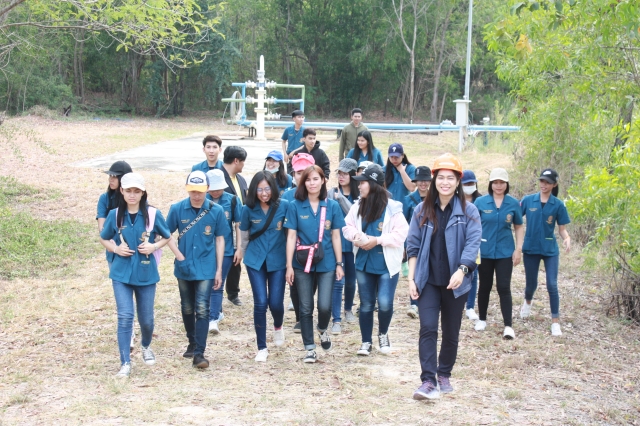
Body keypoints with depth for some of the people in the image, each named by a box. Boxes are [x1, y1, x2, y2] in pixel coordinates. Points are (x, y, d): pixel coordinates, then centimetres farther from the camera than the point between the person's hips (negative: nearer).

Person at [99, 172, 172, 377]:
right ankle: (125, 363, -2)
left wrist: (154, 246, -12)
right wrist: (115, 248, -8)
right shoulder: (115, 215, -2)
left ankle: (146, 347, 43)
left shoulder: (153, 214, -5)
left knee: (146, 318, 12)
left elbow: (167, 237, 7)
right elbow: (104, 239, 12)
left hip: (146, 274, 0)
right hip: (121, 274, 0)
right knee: (125, 317, -10)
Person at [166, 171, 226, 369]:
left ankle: (199, 353, -5)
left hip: (206, 269, -2)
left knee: (202, 310, -8)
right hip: (184, 268, 2)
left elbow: (219, 240, 1)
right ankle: (192, 343, 35)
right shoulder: (177, 209, -6)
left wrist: (219, 270, 0)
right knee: (187, 309, 15)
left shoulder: (216, 211, -7)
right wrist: (177, 254, -9)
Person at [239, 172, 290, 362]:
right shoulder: (249, 209, -5)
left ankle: (278, 327, 36)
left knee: (276, 303, -2)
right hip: (255, 261, 0)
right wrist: (245, 255, 19)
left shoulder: (284, 206, -9)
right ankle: (262, 348, 8)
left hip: (277, 261, 0)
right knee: (260, 303, -6)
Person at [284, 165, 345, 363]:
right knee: (306, 308, 6)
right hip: (302, 264, 0)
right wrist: (289, 266, -6)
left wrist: (339, 264, 2)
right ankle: (310, 348, 19)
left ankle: (323, 330, 24)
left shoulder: (332, 206, 1)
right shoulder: (295, 206, -2)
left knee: (324, 305, -9)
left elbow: (336, 236, 5)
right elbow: (291, 237, -2)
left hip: (326, 264, 0)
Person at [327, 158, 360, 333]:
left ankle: (348, 309, 40)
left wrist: (341, 198, -17)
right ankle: (336, 320, -2)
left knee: (351, 280, 16)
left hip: (352, 243, 2)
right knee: (338, 281, -7)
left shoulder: (358, 195, 0)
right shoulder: (331, 193, -3)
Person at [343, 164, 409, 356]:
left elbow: (401, 233, -15)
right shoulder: (358, 206, 1)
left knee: (385, 303, -10)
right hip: (364, 263, 4)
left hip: (386, 264, -4)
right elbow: (347, 226, 9)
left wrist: (377, 240, -20)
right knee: (366, 304, 10)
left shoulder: (392, 208, -14)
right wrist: (356, 235, -12)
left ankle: (383, 335, 19)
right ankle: (366, 342, 22)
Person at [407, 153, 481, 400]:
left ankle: (444, 375, 28)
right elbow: (413, 246, 6)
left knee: (451, 332, 10)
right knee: (428, 328, -12)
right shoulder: (422, 211, 4)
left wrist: (461, 270, -29)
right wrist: (411, 278, 0)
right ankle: (428, 381, -13)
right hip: (428, 280, 1)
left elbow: (472, 244, -13)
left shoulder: (468, 212, -3)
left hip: (455, 282, 0)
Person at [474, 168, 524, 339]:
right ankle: (482, 319, 29)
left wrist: (518, 249, 1)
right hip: (484, 252, 0)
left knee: (504, 288, -5)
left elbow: (519, 227, 8)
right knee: (485, 287, 12)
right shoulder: (480, 202, -3)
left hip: (505, 252, 0)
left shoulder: (513, 203, 0)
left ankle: (508, 325, -3)